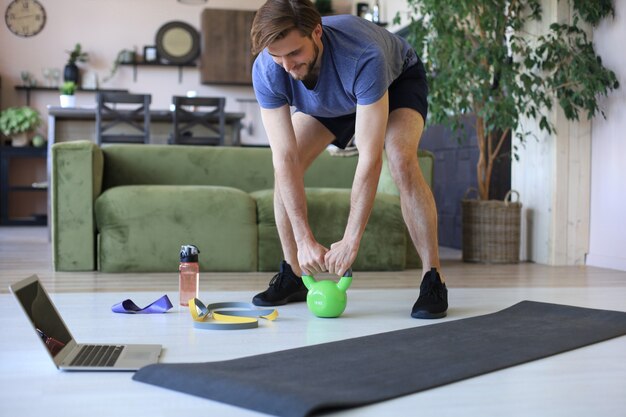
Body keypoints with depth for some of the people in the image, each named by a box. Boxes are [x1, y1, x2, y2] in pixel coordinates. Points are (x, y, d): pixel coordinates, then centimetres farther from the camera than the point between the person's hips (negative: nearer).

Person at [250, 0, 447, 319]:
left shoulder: (364, 57, -45)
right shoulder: (266, 70, -33)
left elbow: (369, 158, -45)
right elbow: (285, 158, -32)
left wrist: (351, 240, -47)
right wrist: (305, 239, -36)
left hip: (398, 79, -4)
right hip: (329, 99, 4)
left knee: (401, 161, -31)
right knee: (285, 167, -12)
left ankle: (433, 278, -21)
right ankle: (292, 277, 2)